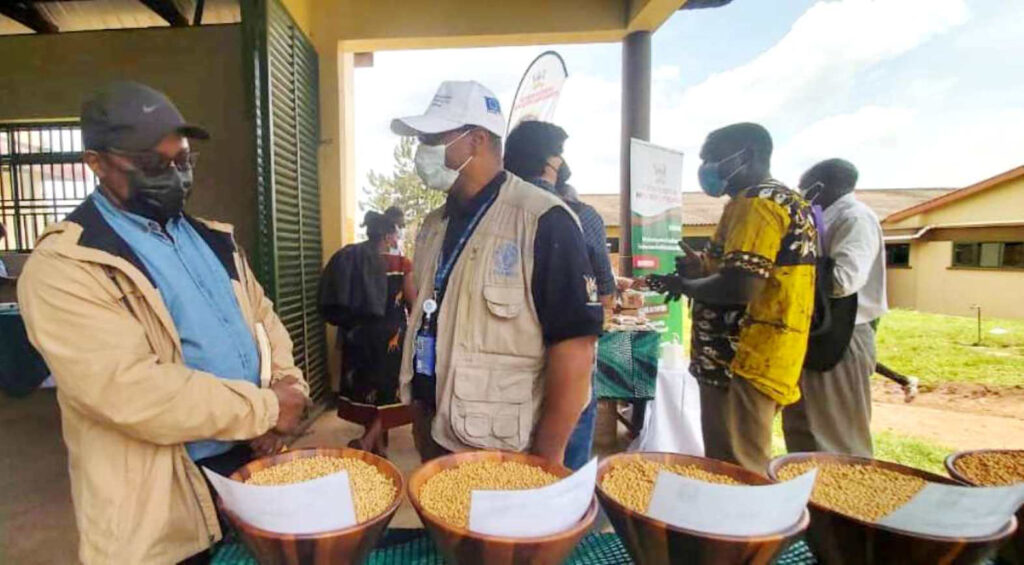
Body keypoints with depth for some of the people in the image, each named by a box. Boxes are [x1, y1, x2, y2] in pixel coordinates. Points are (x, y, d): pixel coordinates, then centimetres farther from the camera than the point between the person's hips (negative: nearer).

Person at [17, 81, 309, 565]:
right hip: (162, 505, -6)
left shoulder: (210, 239, 8)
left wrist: (285, 388, -10)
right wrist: (265, 408, -19)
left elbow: (263, 319, 8)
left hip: (255, 460, 6)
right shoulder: (62, 268, -14)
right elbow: (132, 392, -24)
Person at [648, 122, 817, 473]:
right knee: (748, 469, 19)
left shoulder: (755, 203, -14)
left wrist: (684, 285, -7)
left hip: (742, 363, -11)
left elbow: (740, 288, -25)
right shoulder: (788, 201, 19)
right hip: (766, 359, 11)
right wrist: (702, 268, 8)